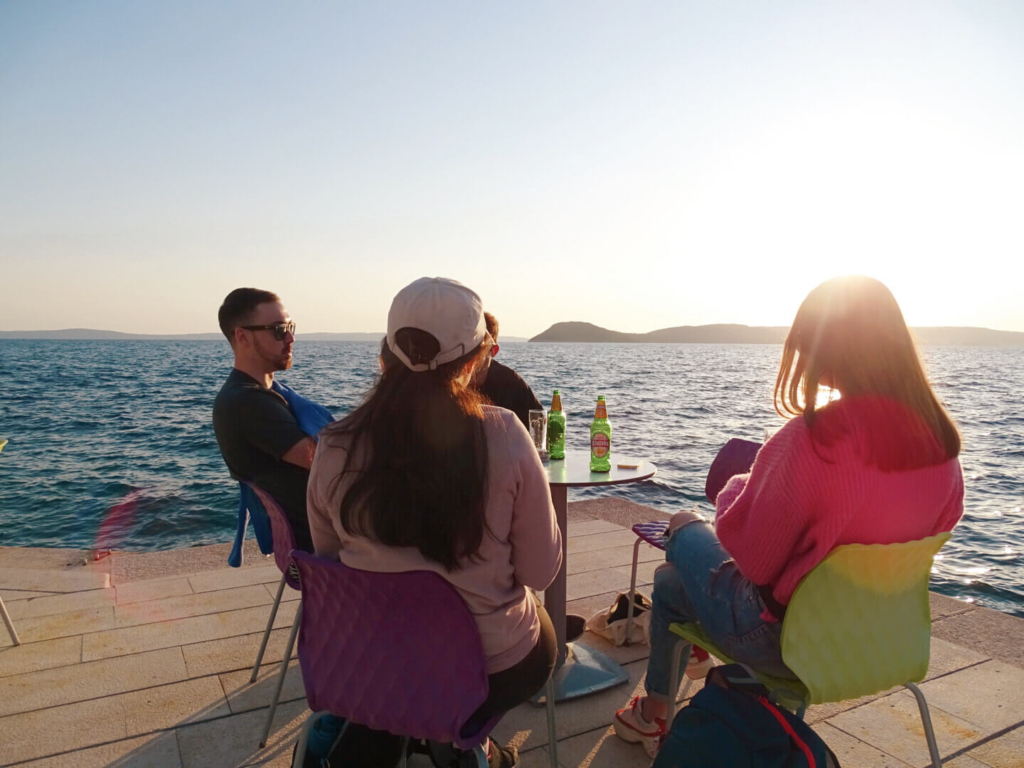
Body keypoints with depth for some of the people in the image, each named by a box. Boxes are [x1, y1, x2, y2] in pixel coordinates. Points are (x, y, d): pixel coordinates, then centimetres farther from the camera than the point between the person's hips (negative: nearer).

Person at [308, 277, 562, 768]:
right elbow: (542, 572, -12)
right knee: (540, 625, 32)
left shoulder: (334, 448, -14)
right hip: (494, 666, -3)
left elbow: (329, 561, 2)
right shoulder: (504, 437, -22)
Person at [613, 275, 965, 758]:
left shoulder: (812, 439, -30)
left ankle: (654, 713, 41)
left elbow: (752, 558, -22)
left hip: (785, 636, -6)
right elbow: (938, 524, 9)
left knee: (669, 579, 21)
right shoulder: (941, 438, -10)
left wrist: (736, 491, -3)